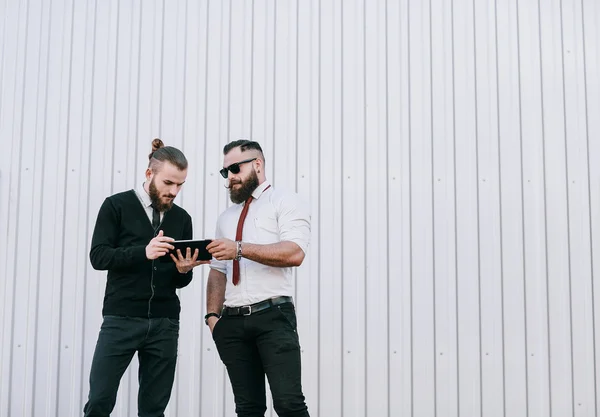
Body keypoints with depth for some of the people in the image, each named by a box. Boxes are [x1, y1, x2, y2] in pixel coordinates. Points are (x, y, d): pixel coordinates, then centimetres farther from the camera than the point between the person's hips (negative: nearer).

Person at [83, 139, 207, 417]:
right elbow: (98, 257, -9)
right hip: (120, 320, -3)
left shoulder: (182, 218, 12)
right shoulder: (116, 206, 2)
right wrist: (143, 252, -23)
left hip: (165, 324, 4)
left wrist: (184, 271, -9)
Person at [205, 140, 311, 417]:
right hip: (232, 322, 6)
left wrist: (241, 249, -20)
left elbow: (294, 253, -14)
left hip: (273, 316, -6)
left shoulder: (285, 203, 3)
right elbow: (217, 270, 19)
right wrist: (213, 315, 5)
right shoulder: (226, 217, 23)